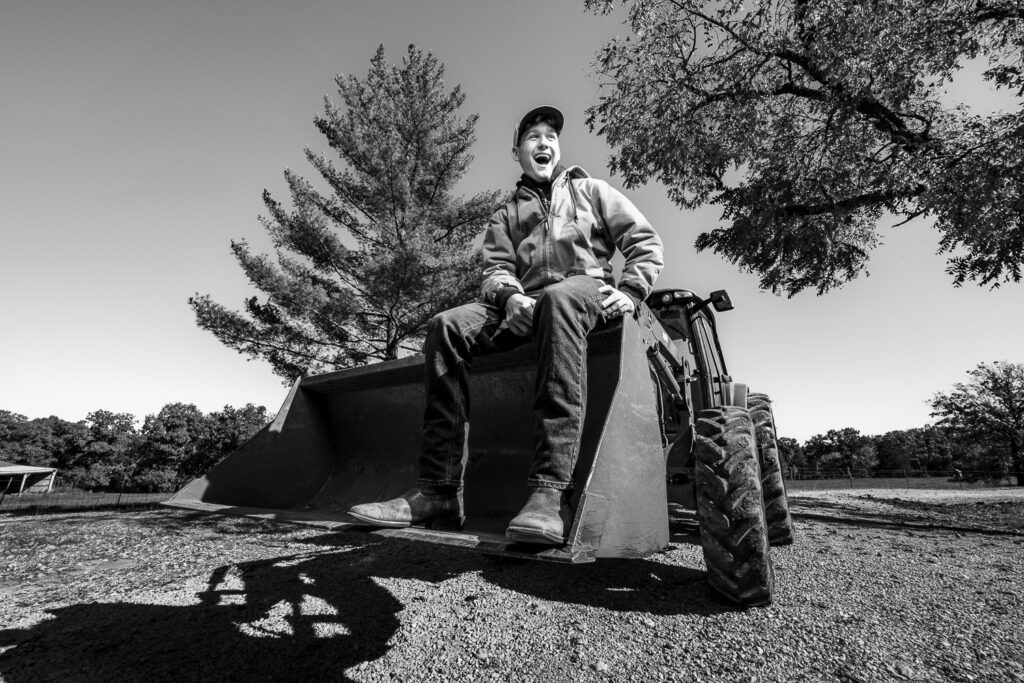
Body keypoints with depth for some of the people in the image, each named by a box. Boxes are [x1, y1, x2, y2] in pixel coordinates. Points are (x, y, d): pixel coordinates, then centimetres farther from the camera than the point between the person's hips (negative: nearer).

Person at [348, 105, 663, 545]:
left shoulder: (591, 191, 23)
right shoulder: (504, 217, 27)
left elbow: (646, 243, 15)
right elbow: (495, 270, 10)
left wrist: (630, 292, -4)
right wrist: (511, 296, -14)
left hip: (585, 292, -2)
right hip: (526, 304, 3)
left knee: (556, 300, -40)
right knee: (447, 326, -24)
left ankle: (551, 492, -47)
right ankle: (438, 488, -25)